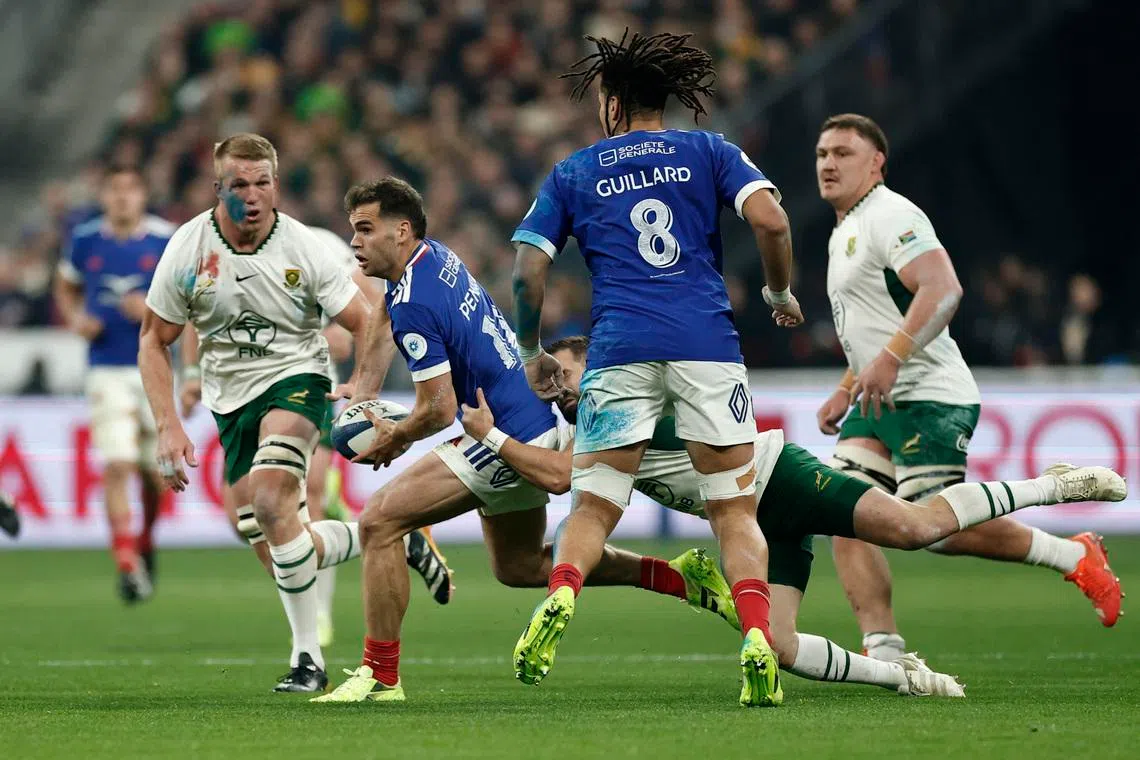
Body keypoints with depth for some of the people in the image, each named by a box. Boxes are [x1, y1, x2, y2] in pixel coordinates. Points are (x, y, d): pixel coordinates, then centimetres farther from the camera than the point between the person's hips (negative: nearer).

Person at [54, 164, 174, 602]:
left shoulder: (166, 240, -2)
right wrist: (75, 320, -2)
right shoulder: (84, 240, 3)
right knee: (117, 467, -14)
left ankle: (146, 543, 36)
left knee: (155, 473, 9)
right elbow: (65, 290, 18)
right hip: (107, 372, 0)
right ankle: (127, 565, -14)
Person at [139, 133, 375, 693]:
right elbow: (154, 339, 0)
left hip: (296, 379, -4)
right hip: (231, 398, 4)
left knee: (270, 500, -28)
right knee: (276, 545, -1)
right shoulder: (187, 249, -9)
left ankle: (308, 657, -19)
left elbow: (365, 326, -6)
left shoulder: (303, 248, -14)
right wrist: (168, 427, -8)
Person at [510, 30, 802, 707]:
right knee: (735, 511, 5)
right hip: (707, 343, 0)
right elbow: (771, 221, -2)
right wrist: (780, 292, 15)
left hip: (620, 350, 0)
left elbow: (528, 273, 10)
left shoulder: (573, 174, 16)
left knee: (593, 508, 7)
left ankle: (560, 596, -24)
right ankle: (758, 640, -18)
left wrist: (533, 353, 24)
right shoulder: (708, 151, 13)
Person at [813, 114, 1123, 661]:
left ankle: (1074, 557, 3)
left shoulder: (890, 217, -11)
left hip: (928, 397, -10)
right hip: (879, 405, 10)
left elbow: (943, 290, -25)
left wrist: (890, 359, -33)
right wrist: (846, 390, 27)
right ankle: (884, 648, -10)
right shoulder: (844, 233, 22)